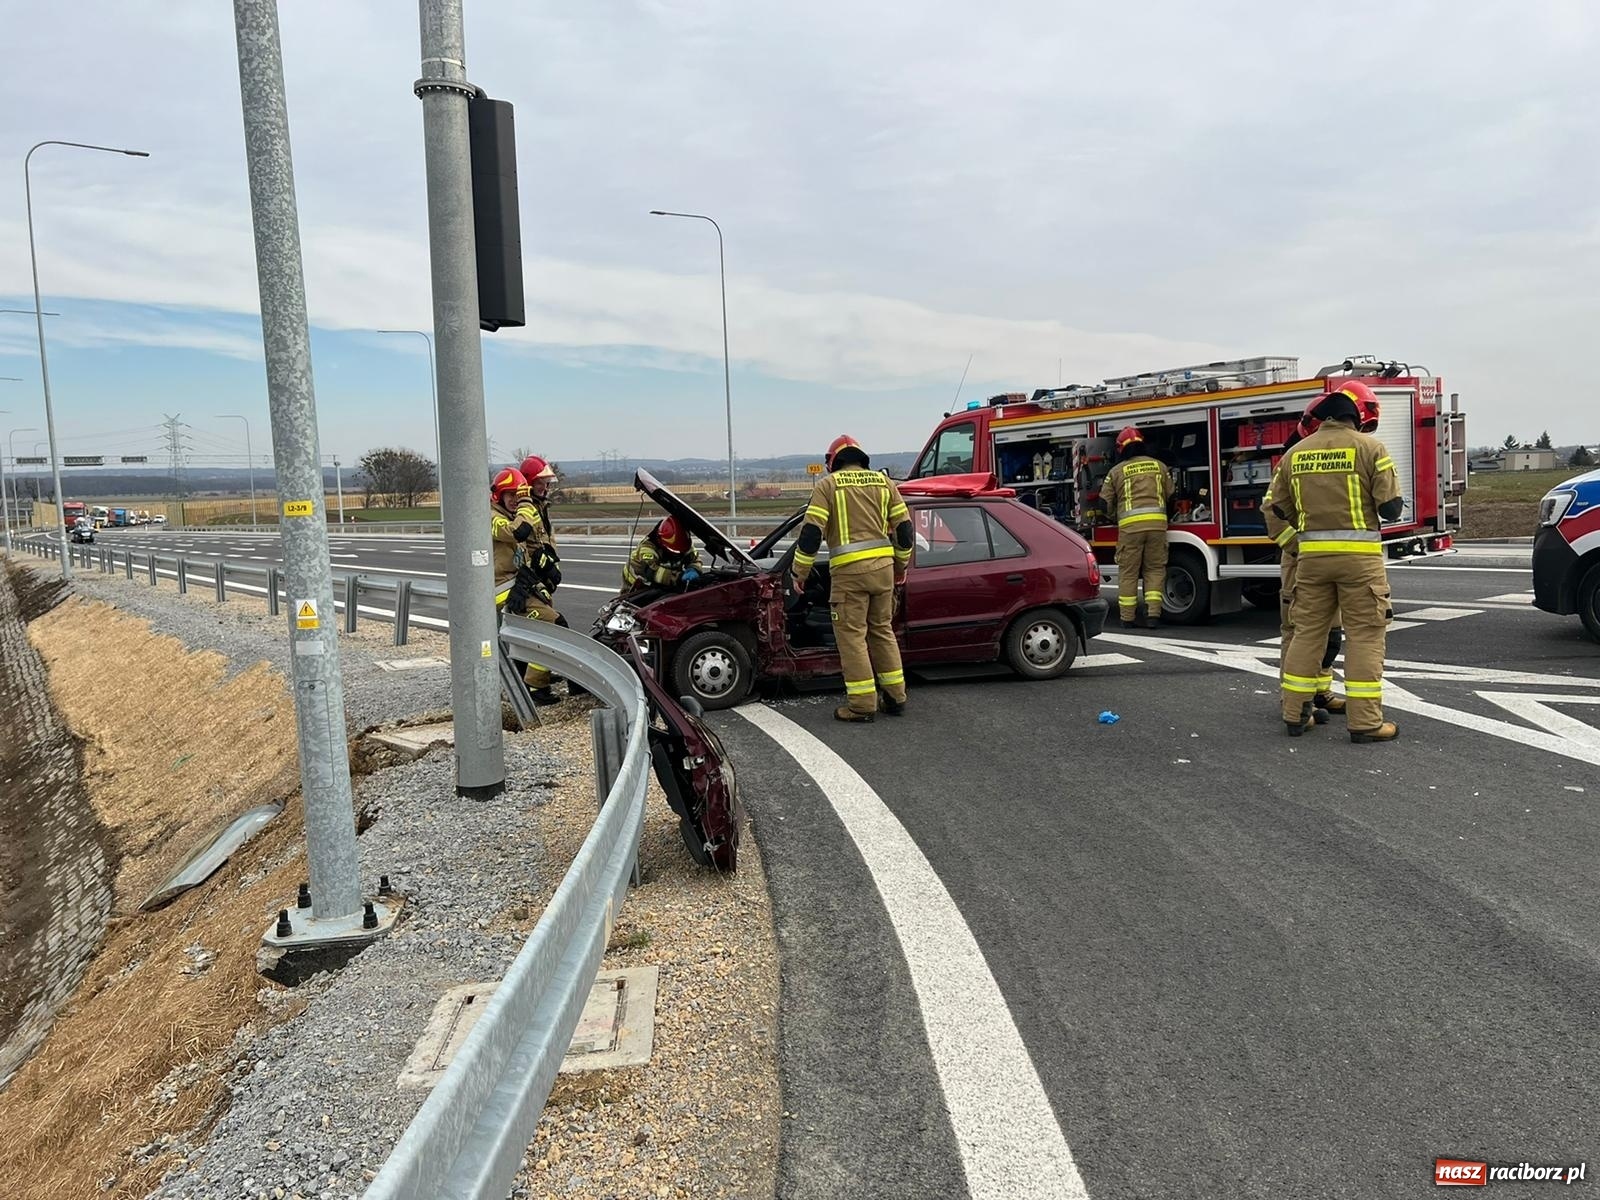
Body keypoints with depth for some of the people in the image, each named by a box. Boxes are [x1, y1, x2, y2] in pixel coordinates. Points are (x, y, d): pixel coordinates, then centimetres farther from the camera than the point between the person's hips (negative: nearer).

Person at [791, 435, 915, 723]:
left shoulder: (828, 484, 1)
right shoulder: (883, 481, 13)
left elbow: (811, 531, -5)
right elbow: (903, 527, 13)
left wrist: (799, 572, 2)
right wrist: (901, 565, 26)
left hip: (849, 569, -5)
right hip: (883, 565, 5)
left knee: (852, 635, 2)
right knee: (883, 630, 17)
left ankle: (862, 704, 2)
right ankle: (896, 697, 20)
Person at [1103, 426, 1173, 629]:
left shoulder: (1117, 471, 7)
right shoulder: (1158, 466, 14)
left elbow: (1106, 502, 9)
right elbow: (1170, 495, 18)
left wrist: (1114, 518, 28)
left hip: (1129, 525, -2)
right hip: (1157, 522, 2)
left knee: (1128, 572, 4)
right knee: (1155, 569, 8)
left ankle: (1127, 618, 6)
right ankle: (1153, 614, -1)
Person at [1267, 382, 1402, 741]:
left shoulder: (1296, 453, 7)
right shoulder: (1369, 447, -6)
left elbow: (1279, 506, 11)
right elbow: (1391, 505, -9)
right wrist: (1381, 514, 14)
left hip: (1312, 554, 4)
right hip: (1359, 554, -4)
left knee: (1307, 632, 11)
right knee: (1364, 636, 1)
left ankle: (1295, 714, 16)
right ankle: (1365, 722, 2)